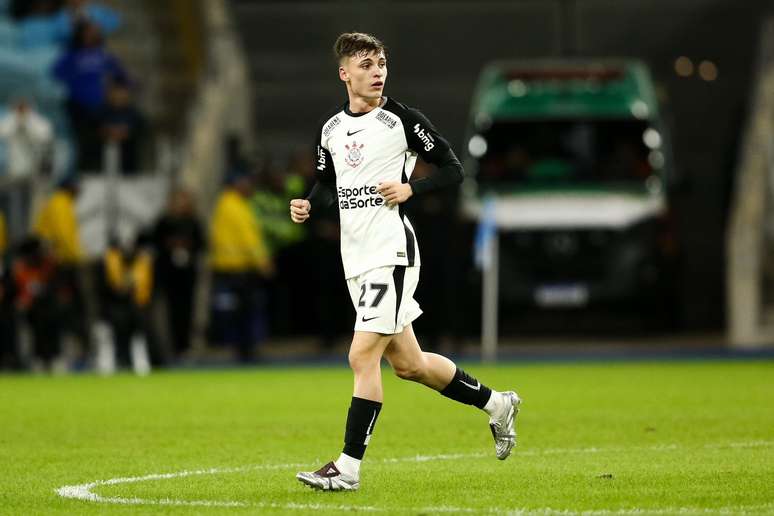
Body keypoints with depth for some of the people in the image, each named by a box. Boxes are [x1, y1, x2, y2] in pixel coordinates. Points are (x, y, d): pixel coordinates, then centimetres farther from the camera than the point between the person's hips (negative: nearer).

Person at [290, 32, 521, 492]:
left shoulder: (402, 120, -7)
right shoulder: (331, 128, 11)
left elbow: (453, 170, -3)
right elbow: (328, 184, 22)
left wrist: (410, 188, -18)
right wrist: (308, 205, 2)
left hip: (391, 253, -7)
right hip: (356, 260, 7)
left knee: (363, 356, -13)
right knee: (408, 364, 13)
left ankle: (349, 467, -9)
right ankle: (496, 404, 33)